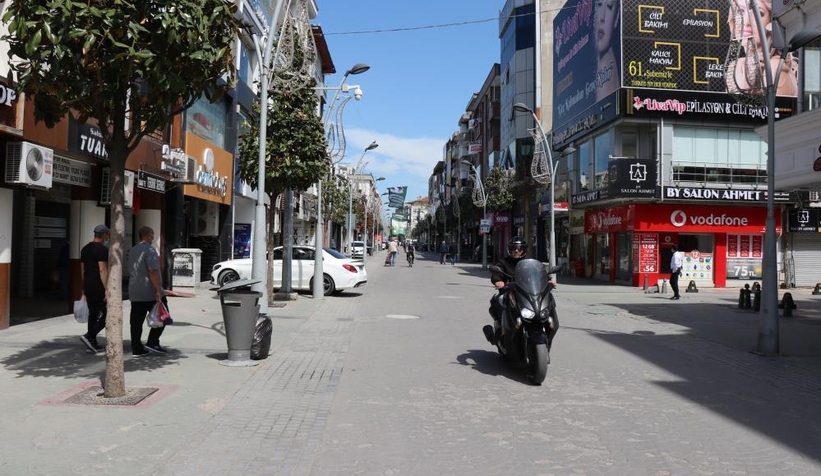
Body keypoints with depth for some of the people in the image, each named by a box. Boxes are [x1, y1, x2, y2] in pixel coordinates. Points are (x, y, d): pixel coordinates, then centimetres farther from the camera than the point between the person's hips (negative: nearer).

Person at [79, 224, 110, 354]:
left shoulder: (85, 249, 15)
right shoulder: (102, 249, -13)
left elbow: (82, 270, 19)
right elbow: (102, 270, -19)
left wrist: (84, 289, 24)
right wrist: (107, 289, -20)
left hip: (88, 286, 9)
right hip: (99, 287, -9)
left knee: (93, 314, 12)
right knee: (107, 314, 0)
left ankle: (92, 344, 15)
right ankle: (89, 336, -10)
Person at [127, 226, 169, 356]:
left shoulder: (132, 251, 16)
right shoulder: (149, 250, -13)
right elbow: (153, 272, -22)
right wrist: (158, 290, -23)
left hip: (134, 293, 8)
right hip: (150, 292, -8)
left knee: (136, 321, 8)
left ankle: (136, 349, 10)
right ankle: (152, 343, -2)